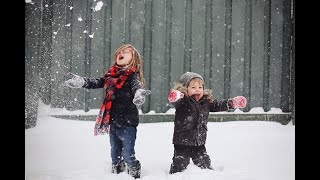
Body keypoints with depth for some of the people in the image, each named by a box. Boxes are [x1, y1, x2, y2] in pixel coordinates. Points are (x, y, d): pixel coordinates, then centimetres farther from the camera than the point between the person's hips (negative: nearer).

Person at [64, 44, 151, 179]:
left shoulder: (133, 75, -10)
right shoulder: (111, 74, 9)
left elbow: (136, 85, -29)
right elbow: (97, 83, 9)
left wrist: (139, 92, -53)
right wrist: (82, 82, -10)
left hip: (127, 123, -6)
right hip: (113, 122, 6)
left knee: (128, 156, -4)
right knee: (115, 155, 18)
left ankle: (135, 176, 10)